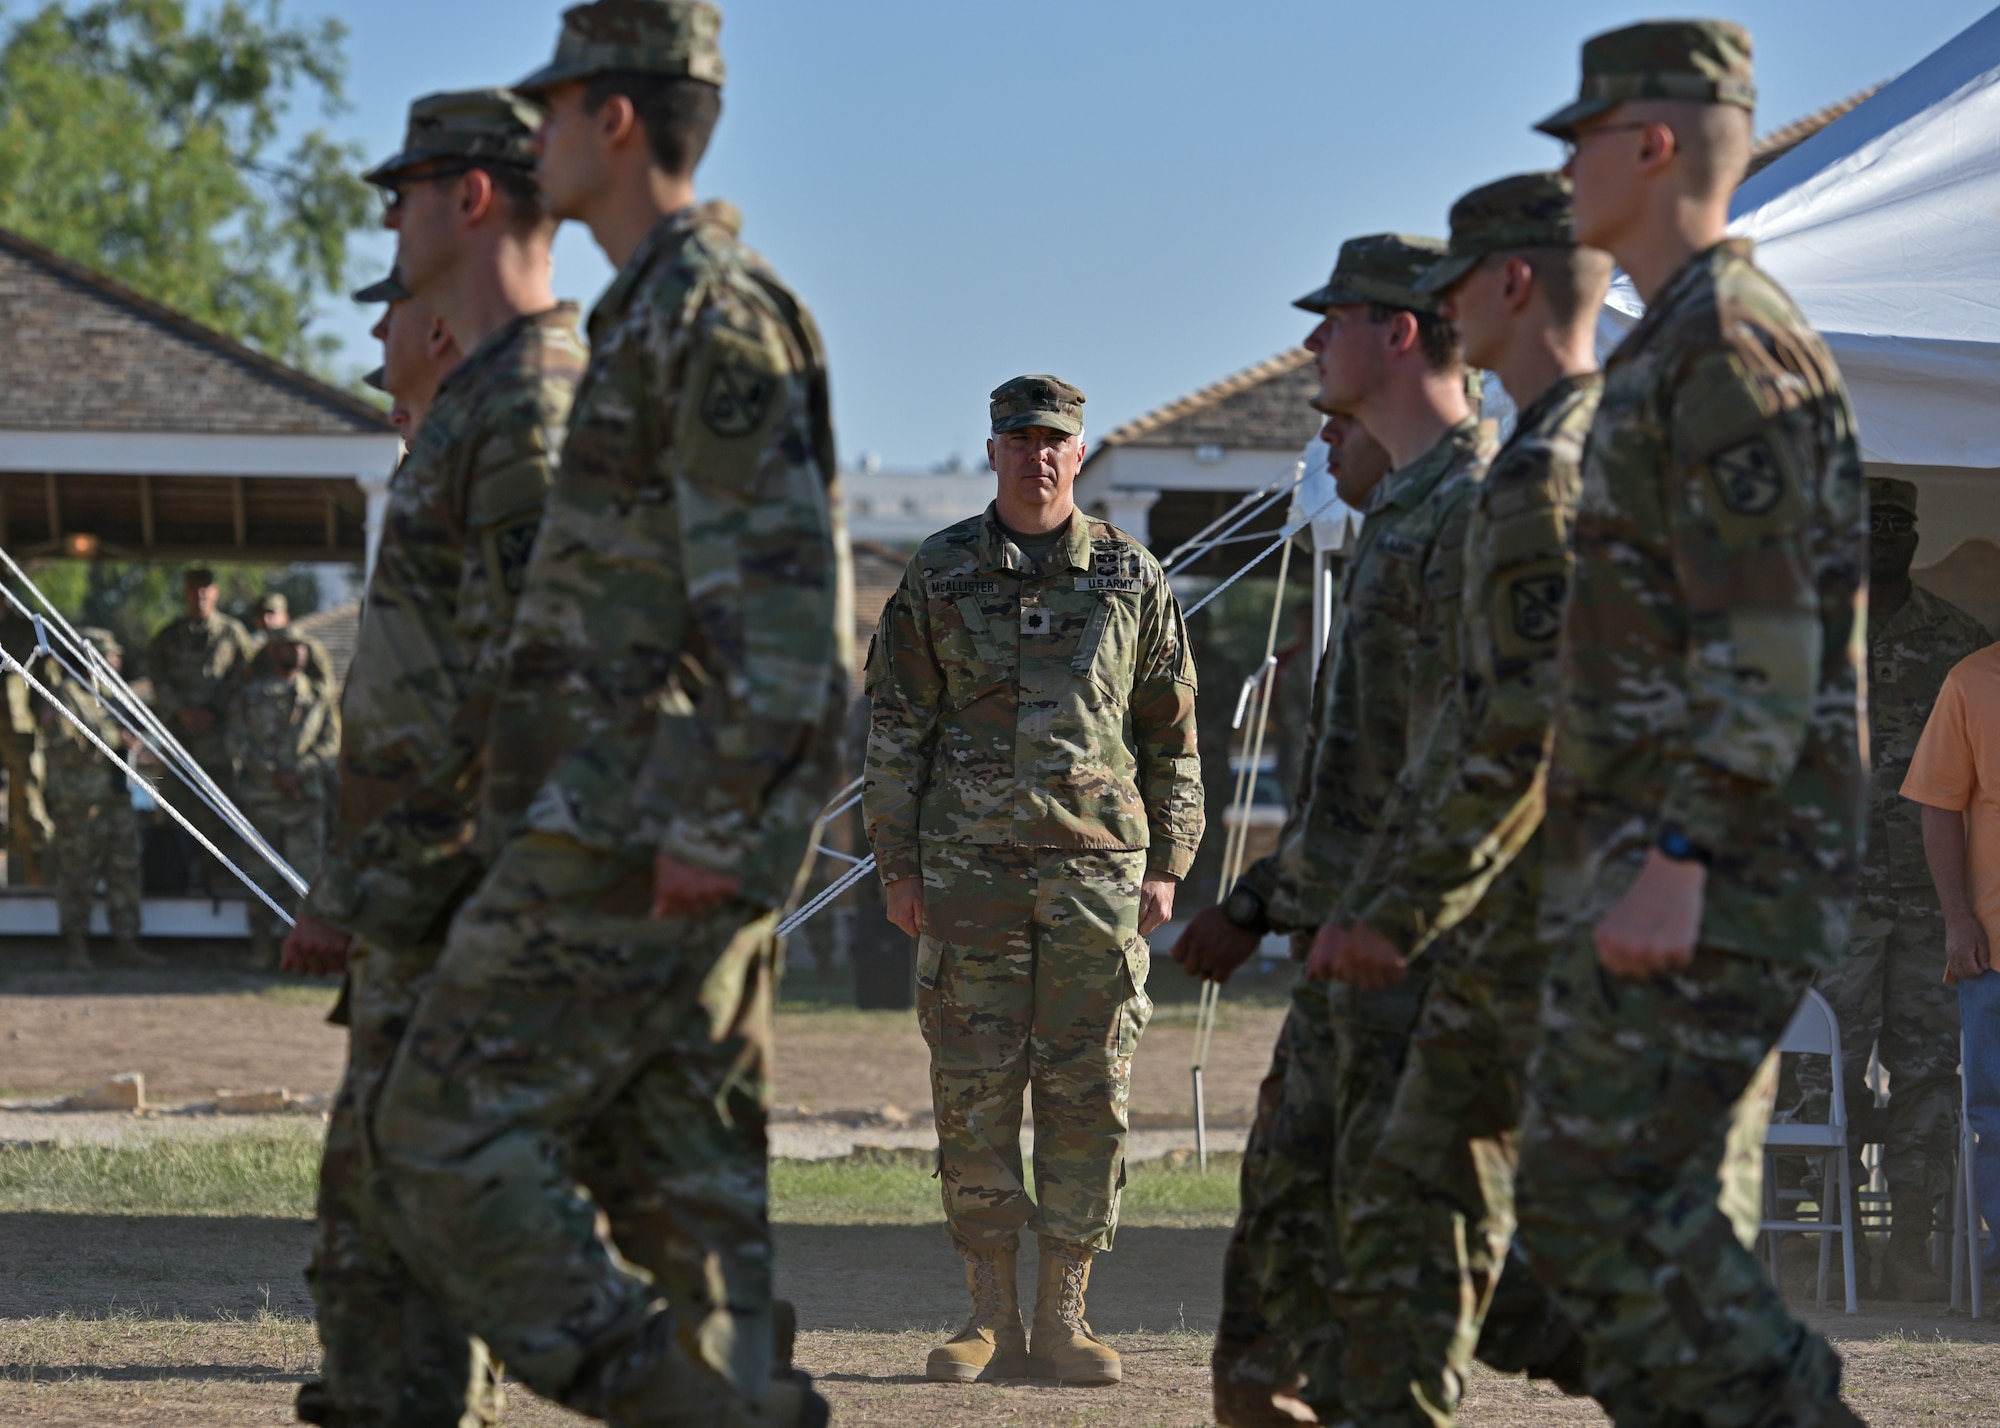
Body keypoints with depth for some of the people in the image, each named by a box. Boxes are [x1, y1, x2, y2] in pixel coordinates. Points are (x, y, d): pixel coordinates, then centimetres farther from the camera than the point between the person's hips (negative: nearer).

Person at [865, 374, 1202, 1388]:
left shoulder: (1131, 577, 7)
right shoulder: (940, 574, 6)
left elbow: (1172, 732, 11)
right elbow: (895, 725, 6)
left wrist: (1167, 865, 4)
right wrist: (895, 864, 0)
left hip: (1097, 867, 0)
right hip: (970, 872, 0)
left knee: (1087, 1095, -1)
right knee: (973, 1094, -1)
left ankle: (1062, 1317, 5)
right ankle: (990, 1320, 6)